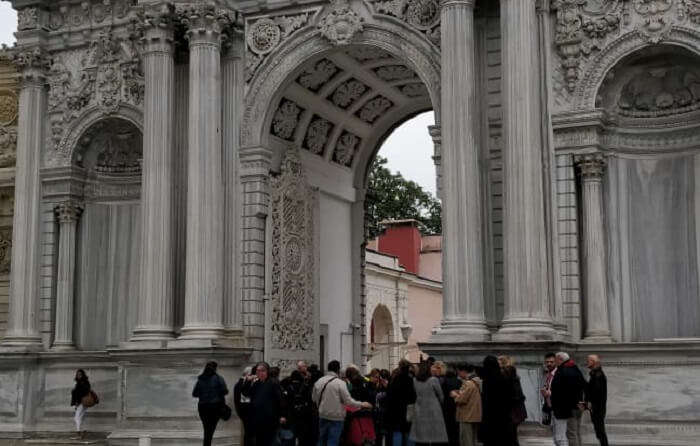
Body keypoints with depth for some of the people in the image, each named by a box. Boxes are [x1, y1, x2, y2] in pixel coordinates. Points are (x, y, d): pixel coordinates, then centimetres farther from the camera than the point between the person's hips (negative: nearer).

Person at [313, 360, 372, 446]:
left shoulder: (318, 382, 1)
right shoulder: (340, 383, -15)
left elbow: (314, 398, 11)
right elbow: (348, 401, -15)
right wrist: (362, 404, -2)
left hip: (323, 416, 5)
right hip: (336, 418, -5)